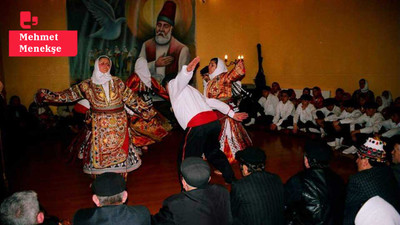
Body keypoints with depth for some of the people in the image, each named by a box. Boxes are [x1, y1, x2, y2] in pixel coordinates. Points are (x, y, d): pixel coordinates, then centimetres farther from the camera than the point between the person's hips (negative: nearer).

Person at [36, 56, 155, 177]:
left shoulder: (117, 82, 4)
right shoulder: (87, 85, 2)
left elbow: (131, 98, 4)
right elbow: (69, 95, 1)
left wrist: (146, 110, 1)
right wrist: (46, 95, -8)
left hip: (119, 124, 1)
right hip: (100, 125, -1)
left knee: (120, 151, 5)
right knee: (100, 151, 3)